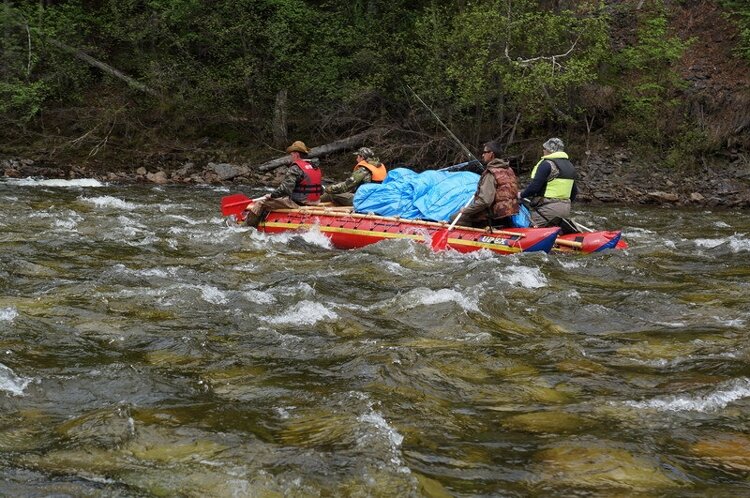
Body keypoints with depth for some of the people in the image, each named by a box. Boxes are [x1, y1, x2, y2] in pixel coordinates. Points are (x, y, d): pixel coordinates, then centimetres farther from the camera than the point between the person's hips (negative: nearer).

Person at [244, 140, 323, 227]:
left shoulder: (295, 169, -15)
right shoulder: (316, 168, 10)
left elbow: (285, 189, -24)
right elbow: (321, 191, 14)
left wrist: (271, 195, -9)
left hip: (297, 203, -9)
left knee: (261, 203, -4)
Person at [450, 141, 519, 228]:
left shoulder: (490, 173, -18)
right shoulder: (509, 170, 9)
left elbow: (484, 201, -26)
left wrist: (465, 210, -15)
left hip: (494, 217, -9)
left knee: (454, 218, -7)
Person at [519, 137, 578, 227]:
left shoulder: (547, 164, -12)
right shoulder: (570, 166, 15)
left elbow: (534, 186, -17)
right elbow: (574, 191, 19)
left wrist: (522, 195, -2)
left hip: (548, 209, -8)